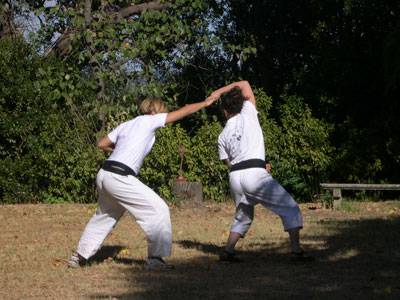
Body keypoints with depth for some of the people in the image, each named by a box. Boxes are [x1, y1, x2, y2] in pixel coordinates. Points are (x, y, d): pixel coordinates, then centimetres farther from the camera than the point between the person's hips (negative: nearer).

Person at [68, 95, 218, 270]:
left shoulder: (126, 125, 21)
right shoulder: (149, 120, 2)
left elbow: (101, 144, 24)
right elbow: (182, 112, 5)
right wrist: (205, 103, 16)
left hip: (104, 175, 8)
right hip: (119, 178, -8)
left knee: (104, 217, 27)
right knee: (158, 210, -4)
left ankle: (80, 257, 33)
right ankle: (155, 258, -4)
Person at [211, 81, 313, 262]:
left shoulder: (222, 137, 16)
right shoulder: (248, 115, 7)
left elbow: (229, 162, 15)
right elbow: (245, 84, 18)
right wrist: (220, 91, 22)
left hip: (234, 177, 5)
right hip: (254, 174, -5)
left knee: (243, 216, 26)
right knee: (290, 210, -1)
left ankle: (228, 252, 15)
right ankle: (296, 251, -12)